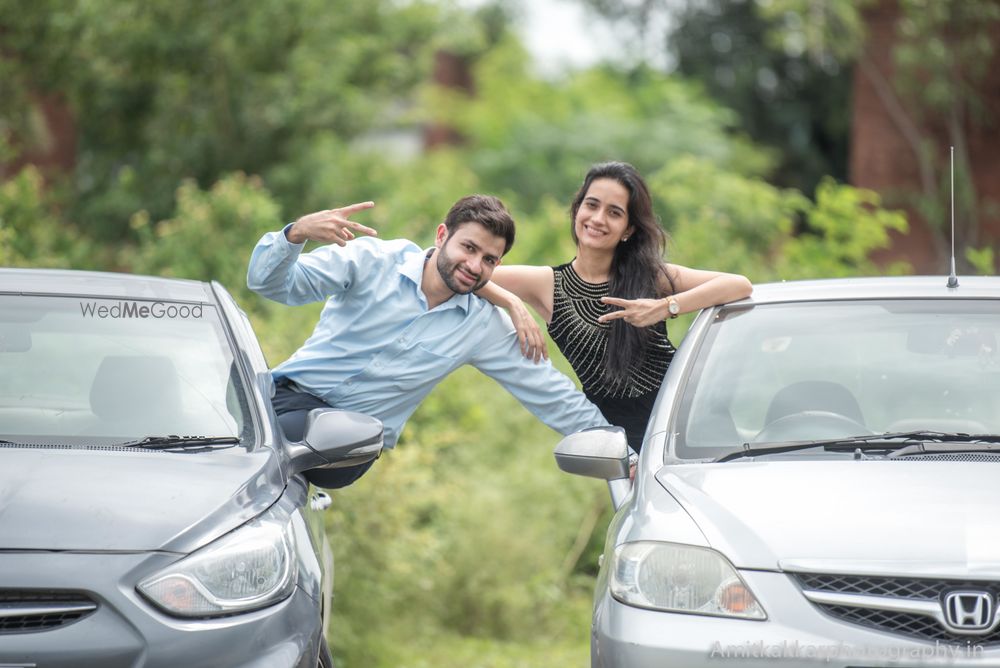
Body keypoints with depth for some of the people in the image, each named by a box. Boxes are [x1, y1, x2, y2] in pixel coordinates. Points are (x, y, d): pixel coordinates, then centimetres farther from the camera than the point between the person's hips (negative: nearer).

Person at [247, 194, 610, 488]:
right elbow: (271, 283, -10)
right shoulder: (373, 260, -4)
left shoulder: (486, 327, 3)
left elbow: (552, 396, 10)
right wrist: (296, 233, -32)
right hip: (294, 392, 0)